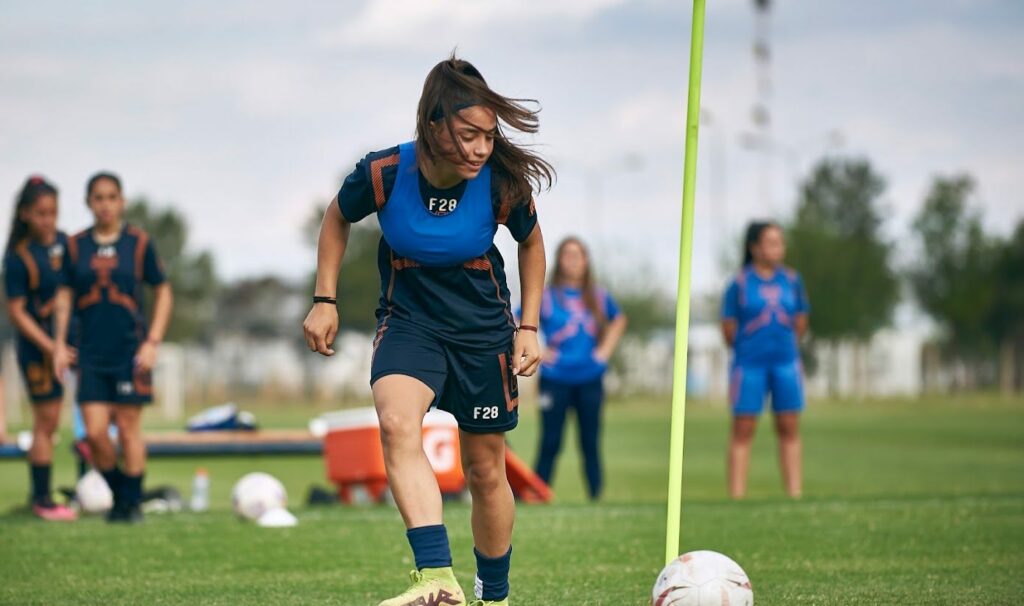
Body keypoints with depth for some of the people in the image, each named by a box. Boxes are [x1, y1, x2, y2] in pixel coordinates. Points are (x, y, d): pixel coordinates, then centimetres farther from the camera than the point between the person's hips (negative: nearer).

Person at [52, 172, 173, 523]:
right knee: (95, 432, -4)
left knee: (128, 428, 0)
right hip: (91, 352, 2)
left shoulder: (139, 243, -1)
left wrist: (153, 342, -4)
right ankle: (118, 494, 17)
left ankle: (133, 503, 12)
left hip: (131, 349, -2)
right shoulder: (76, 246, 5)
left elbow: (163, 293, 4)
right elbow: (65, 296, 11)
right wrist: (60, 343, 3)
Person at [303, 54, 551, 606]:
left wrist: (529, 327, 1)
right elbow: (337, 218, 3)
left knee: (485, 471, 9)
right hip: (408, 319, -1)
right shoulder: (383, 174, -20)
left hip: (483, 327, 1)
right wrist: (325, 300, 1)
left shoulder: (503, 183, -18)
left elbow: (531, 243, 5)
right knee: (398, 423, -31)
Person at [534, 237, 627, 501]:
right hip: (556, 379, -3)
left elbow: (619, 320, 26)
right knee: (550, 444, -3)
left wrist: (606, 349, 13)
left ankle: (596, 497, 7)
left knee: (591, 443, 4)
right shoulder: (546, 296, -2)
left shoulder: (598, 297, 8)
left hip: (590, 379, 3)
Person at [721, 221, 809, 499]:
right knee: (743, 431, -1)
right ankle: (737, 497, 0)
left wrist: (786, 347, 15)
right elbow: (729, 328, 0)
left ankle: (795, 494, 7)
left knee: (789, 429, 4)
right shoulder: (740, 283, -5)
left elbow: (800, 322, 14)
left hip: (785, 361, 3)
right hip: (750, 364, -3)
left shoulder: (791, 280, 5)